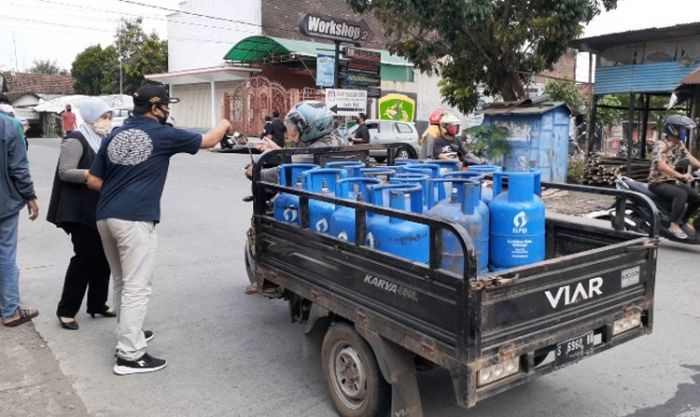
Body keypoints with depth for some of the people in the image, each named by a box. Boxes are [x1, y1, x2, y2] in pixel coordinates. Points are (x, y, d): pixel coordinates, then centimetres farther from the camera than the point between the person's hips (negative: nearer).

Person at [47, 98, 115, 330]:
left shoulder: (104, 140, 15)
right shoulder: (76, 141, -10)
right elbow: (64, 172, -17)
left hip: (100, 209, 8)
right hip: (80, 211, -8)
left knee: (102, 257, 10)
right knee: (85, 257, -6)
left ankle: (97, 304, 22)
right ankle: (66, 310, 7)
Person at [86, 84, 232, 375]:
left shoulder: (115, 135, 14)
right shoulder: (162, 134, -1)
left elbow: (93, 181, 13)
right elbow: (207, 141, 10)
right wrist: (224, 125, 29)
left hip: (105, 216, 8)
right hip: (135, 219, -7)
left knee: (121, 281, 20)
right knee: (136, 288, -4)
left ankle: (128, 334, 34)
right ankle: (130, 356, -1)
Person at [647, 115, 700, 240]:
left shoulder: (679, 145, 9)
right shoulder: (661, 145, -19)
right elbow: (661, 165, -33)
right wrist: (681, 175, -42)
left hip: (672, 181, 9)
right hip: (658, 183, -9)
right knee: (681, 194, -32)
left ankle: (683, 221, 24)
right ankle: (674, 225, -24)